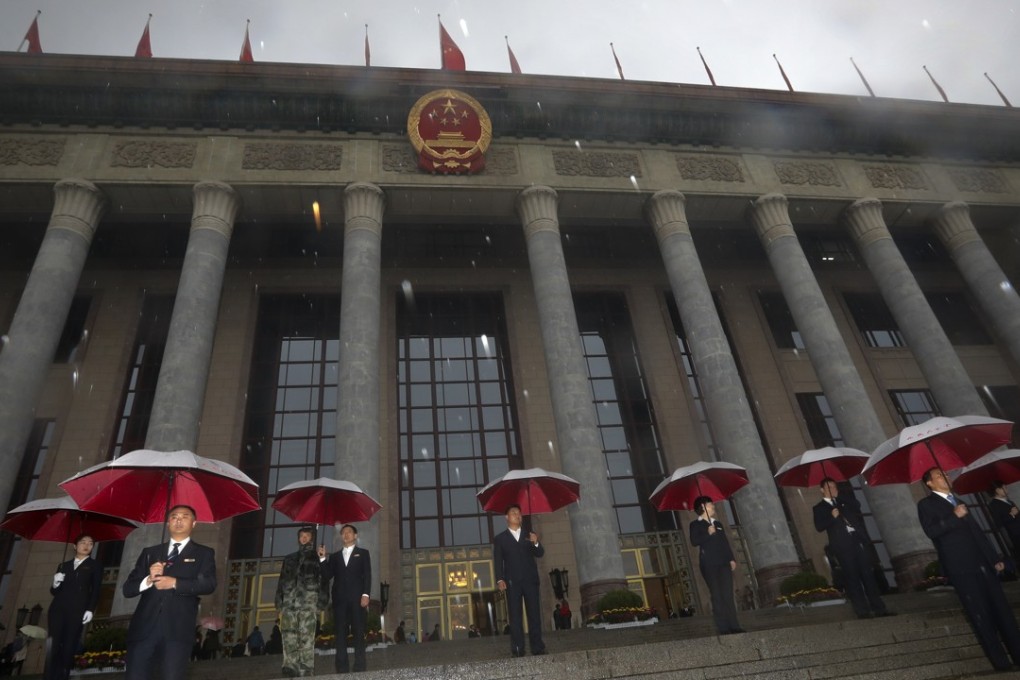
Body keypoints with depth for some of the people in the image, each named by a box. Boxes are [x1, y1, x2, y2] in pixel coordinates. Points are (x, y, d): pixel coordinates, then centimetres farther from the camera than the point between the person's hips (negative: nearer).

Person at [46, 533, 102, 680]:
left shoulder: (95, 566, 14)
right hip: (58, 609, 2)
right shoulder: (64, 565, 22)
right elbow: (54, 592, 20)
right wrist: (55, 584, -3)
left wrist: (90, 609, -10)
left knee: (69, 646, -8)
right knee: (54, 646, -8)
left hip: (77, 610, -2)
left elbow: (96, 590, 4)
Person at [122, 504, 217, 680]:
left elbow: (208, 584, -4)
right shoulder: (150, 552, 19)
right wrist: (148, 580, -8)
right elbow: (128, 588, 12)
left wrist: (175, 583, -14)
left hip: (178, 630, -2)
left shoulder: (203, 553, 11)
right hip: (144, 628, 3)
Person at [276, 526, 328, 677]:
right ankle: (291, 672, -7)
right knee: (289, 640, -7)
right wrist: (279, 605, 7)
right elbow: (281, 581, 18)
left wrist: (320, 604, -6)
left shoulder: (317, 558, 13)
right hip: (289, 602, 3)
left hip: (308, 602, -3)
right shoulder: (289, 559, 24)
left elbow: (323, 581, 6)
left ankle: (306, 674, -11)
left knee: (306, 641, -10)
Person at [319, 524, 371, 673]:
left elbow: (367, 575, 3)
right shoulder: (335, 556, 21)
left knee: (358, 632, -4)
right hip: (340, 599, 3)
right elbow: (327, 576, 9)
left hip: (357, 598, -2)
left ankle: (359, 667, -4)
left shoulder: (363, 553, 14)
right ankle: (342, 668, 0)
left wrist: (365, 594, -11)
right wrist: (323, 558, -1)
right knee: (340, 633, -1)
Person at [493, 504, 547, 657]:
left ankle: (537, 647, 5)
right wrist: (500, 579, -11)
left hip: (530, 580, 2)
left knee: (534, 613, 0)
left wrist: (536, 543, -14)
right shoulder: (500, 538, 10)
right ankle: (518, 649, -2)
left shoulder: (529, 535, 17)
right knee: (515, 616, -3)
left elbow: (540, 554, 7)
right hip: (512, 582, -2)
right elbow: (498, 561, 2)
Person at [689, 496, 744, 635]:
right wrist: (708, 534, -19)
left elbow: (726, 543, 17)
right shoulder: (696, 524, 2)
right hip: (709, 565, -5)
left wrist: (731, 558, 6)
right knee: (717, 596, -6)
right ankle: (723, 628, -5)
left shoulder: (718, 524, 21)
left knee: (728, 595, 0)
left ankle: (734, 626, 1)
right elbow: (694, 542, -10)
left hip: (724, 563, 5)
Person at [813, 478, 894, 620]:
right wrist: (832, 516, -16)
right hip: (844, 546, -3)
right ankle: (863, 611, -3)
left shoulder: (844, 500, 21)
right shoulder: (819, 508, 8)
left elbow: (857, 506, 2)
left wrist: (839, 496, -1)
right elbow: (819, 527, -4)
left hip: (859, 540, 3)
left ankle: (879, 608, 9)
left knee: (868, 575, 4)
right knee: (852, 578, -5)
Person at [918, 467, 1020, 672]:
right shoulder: (926, 504, 0)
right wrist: (954, 516, -17)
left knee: (1002, 611, 7)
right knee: (980, 615, -4)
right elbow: (931, 531, -15)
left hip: (982, 563, 6)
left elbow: (976, 531, 23)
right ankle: (1000, 661, 2)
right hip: (961, 567, -6)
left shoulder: (957, 501, 22)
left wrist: (994, 557, 18)